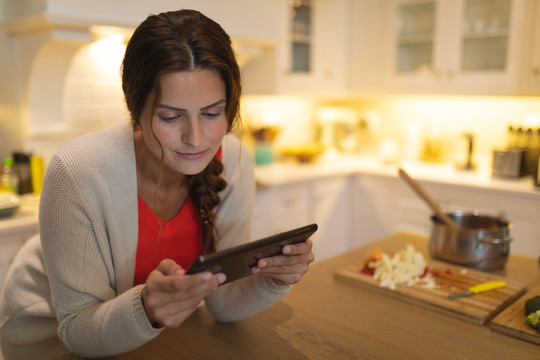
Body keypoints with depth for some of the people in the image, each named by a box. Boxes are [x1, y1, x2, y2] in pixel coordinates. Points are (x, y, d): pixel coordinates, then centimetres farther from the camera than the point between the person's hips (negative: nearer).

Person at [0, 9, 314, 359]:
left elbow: (222, 303, -10)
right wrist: (145, 309, -39)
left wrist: (274, 279, -28)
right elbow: (78, 329, -20)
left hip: (156, 329, 3)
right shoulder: (77, 172, -28)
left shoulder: (233, 162, -18)